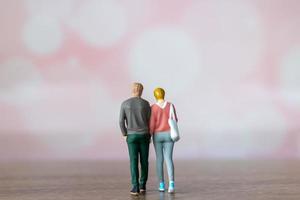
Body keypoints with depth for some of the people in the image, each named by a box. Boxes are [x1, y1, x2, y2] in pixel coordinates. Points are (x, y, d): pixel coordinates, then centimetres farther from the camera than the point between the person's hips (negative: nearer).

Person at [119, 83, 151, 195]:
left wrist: (125, 135, 9)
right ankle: (142, 185, 16)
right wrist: (149, 136, 13)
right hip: (144, 135, 0)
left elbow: (121, 122, -5)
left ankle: (136, 187, -8)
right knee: (144, 161, 12)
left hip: (132, 136, 0)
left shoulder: (125, 104, -1)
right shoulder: (146, 103, -2)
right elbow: (150, 121, 1)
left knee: (134, 162, -1)